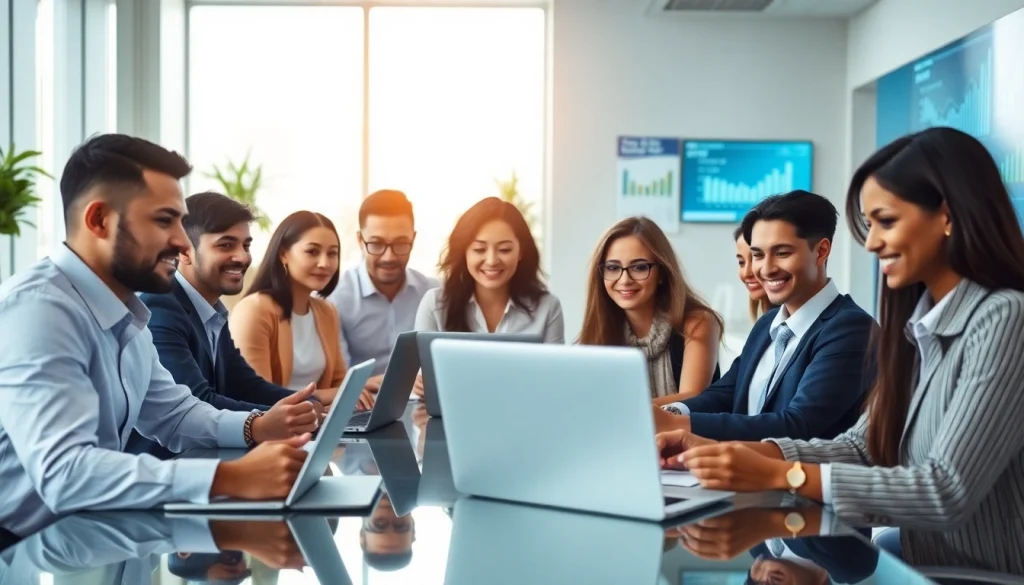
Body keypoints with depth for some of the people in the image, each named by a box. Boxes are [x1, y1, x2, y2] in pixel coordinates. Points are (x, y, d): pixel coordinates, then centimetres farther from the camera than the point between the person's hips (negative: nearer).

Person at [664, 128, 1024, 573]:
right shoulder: (918, 320, 7)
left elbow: (949, 492, -22)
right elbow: (862, 448, 6)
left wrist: (781, 476, -23)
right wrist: (735, 452, -7)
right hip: (926, 566, 6)